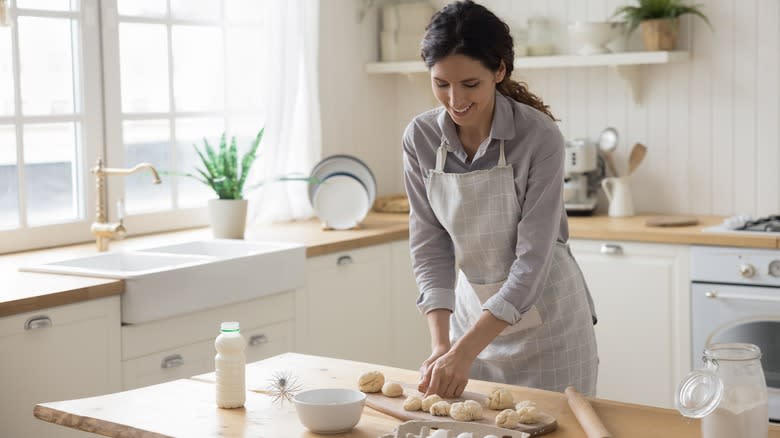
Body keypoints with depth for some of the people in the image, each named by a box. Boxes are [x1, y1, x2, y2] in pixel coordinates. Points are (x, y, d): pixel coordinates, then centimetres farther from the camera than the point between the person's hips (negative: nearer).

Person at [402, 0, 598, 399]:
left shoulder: (539, 136, -22)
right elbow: (429, 247, -8)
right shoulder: (420, 138, -9)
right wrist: (440, 344, -20)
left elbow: (533, 260, -24)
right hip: (472, 308, 4)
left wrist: (465, 351, -29)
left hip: (544, 314, -3)